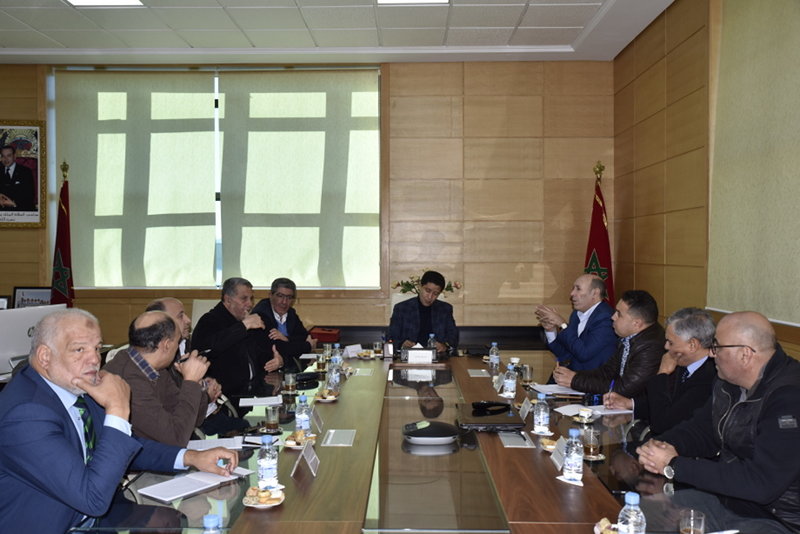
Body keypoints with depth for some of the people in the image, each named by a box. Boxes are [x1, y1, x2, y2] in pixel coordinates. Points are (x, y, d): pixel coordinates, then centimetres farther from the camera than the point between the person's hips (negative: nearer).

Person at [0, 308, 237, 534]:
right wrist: (118, 410, -26)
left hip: (90, 515, 7)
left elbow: (123, 445, 11)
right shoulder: (25, 413, -25)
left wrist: (191, 457, -1)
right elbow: (94, 499, -27)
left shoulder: (73, 385, -2)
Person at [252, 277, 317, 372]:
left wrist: (287, 339, -16)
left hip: (290, 367, 7)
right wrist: (308, 346, -8)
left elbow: (306, 338, 4)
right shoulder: (260, 314, -14)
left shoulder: (291, 313, 10)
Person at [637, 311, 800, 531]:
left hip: (777, 520, -8)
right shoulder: (730, 381, 2)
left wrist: (674, 466, -26)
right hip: (725, 499, 8)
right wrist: (666, 445, -12)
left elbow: (761, 482, -31)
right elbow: (701, 428, 11)